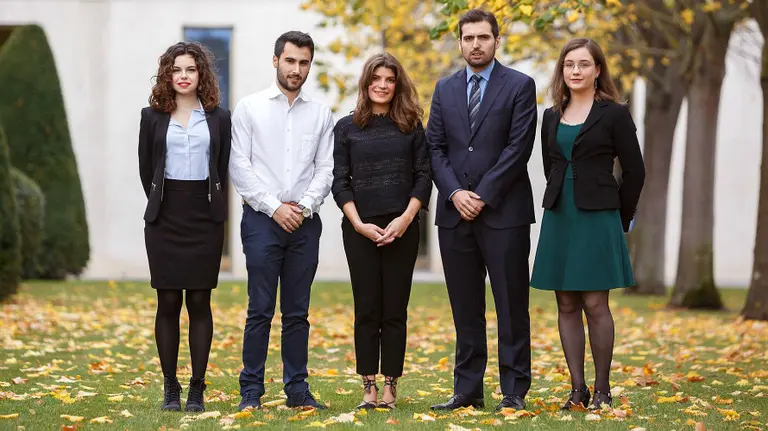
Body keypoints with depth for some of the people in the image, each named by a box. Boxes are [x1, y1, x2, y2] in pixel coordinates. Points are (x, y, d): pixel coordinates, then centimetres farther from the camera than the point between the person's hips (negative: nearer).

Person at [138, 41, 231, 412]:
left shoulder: (218, 118, 7)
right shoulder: (153, 116, 6)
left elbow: (222, 170, 9)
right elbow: (146, 169, 9)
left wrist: (209, 203, 4)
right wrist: (161, 204, 7)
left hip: (205, 218, 0)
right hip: (165, 218, 0)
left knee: (200, 302, 0)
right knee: (168, 302, 0)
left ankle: (197, 390, 5)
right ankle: (170, 389, 8)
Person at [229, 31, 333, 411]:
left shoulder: (321, 114, 11)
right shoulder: (249, 108, 3)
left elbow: (325, 169, 7)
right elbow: (239, 167, -2)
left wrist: (304, 205, -8)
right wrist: (274, 207, -9)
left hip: (305, 222, 3)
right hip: (262, 219, -3)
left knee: (297, 311, 7)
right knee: (260, 310, -4)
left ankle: (297, 390, 12)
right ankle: (251, 391, 1)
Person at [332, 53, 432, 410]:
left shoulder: (410, 126, 7)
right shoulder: (346, 128, 6)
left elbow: (423, 177, 3)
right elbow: (340, 181, 2)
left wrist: (405, 219, -10)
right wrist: (359, 224, -9)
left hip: (401, 228, 0)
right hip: (360, 229, 0)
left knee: (395, 310, 2)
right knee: (367, 310, 1)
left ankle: (391, 386, 7)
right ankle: (368, 387, 6)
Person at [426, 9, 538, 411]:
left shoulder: (520, 86, 0)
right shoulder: (444, 88, 13)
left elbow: (519, 147, -8)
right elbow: (435, 148, 8)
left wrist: (483, 196, -12)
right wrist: (455, 193, -8)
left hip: (504, 211, -4)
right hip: (455, 212, 4)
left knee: (511, 304, 0)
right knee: (465, 307, 7)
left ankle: (514, 391, 4)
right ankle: (467, 389, 12)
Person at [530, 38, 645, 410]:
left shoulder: (614, 114, -4)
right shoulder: (551, 117, 11)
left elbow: (634, 171, -2)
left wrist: (619, 219, 2)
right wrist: (562, 204, 13)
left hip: (597, 220, -5)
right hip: (559, 219, 5)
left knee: (595, 305, -5)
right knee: (566, 306, 4)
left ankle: (602, 389, 4)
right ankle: (577, 388, 9)